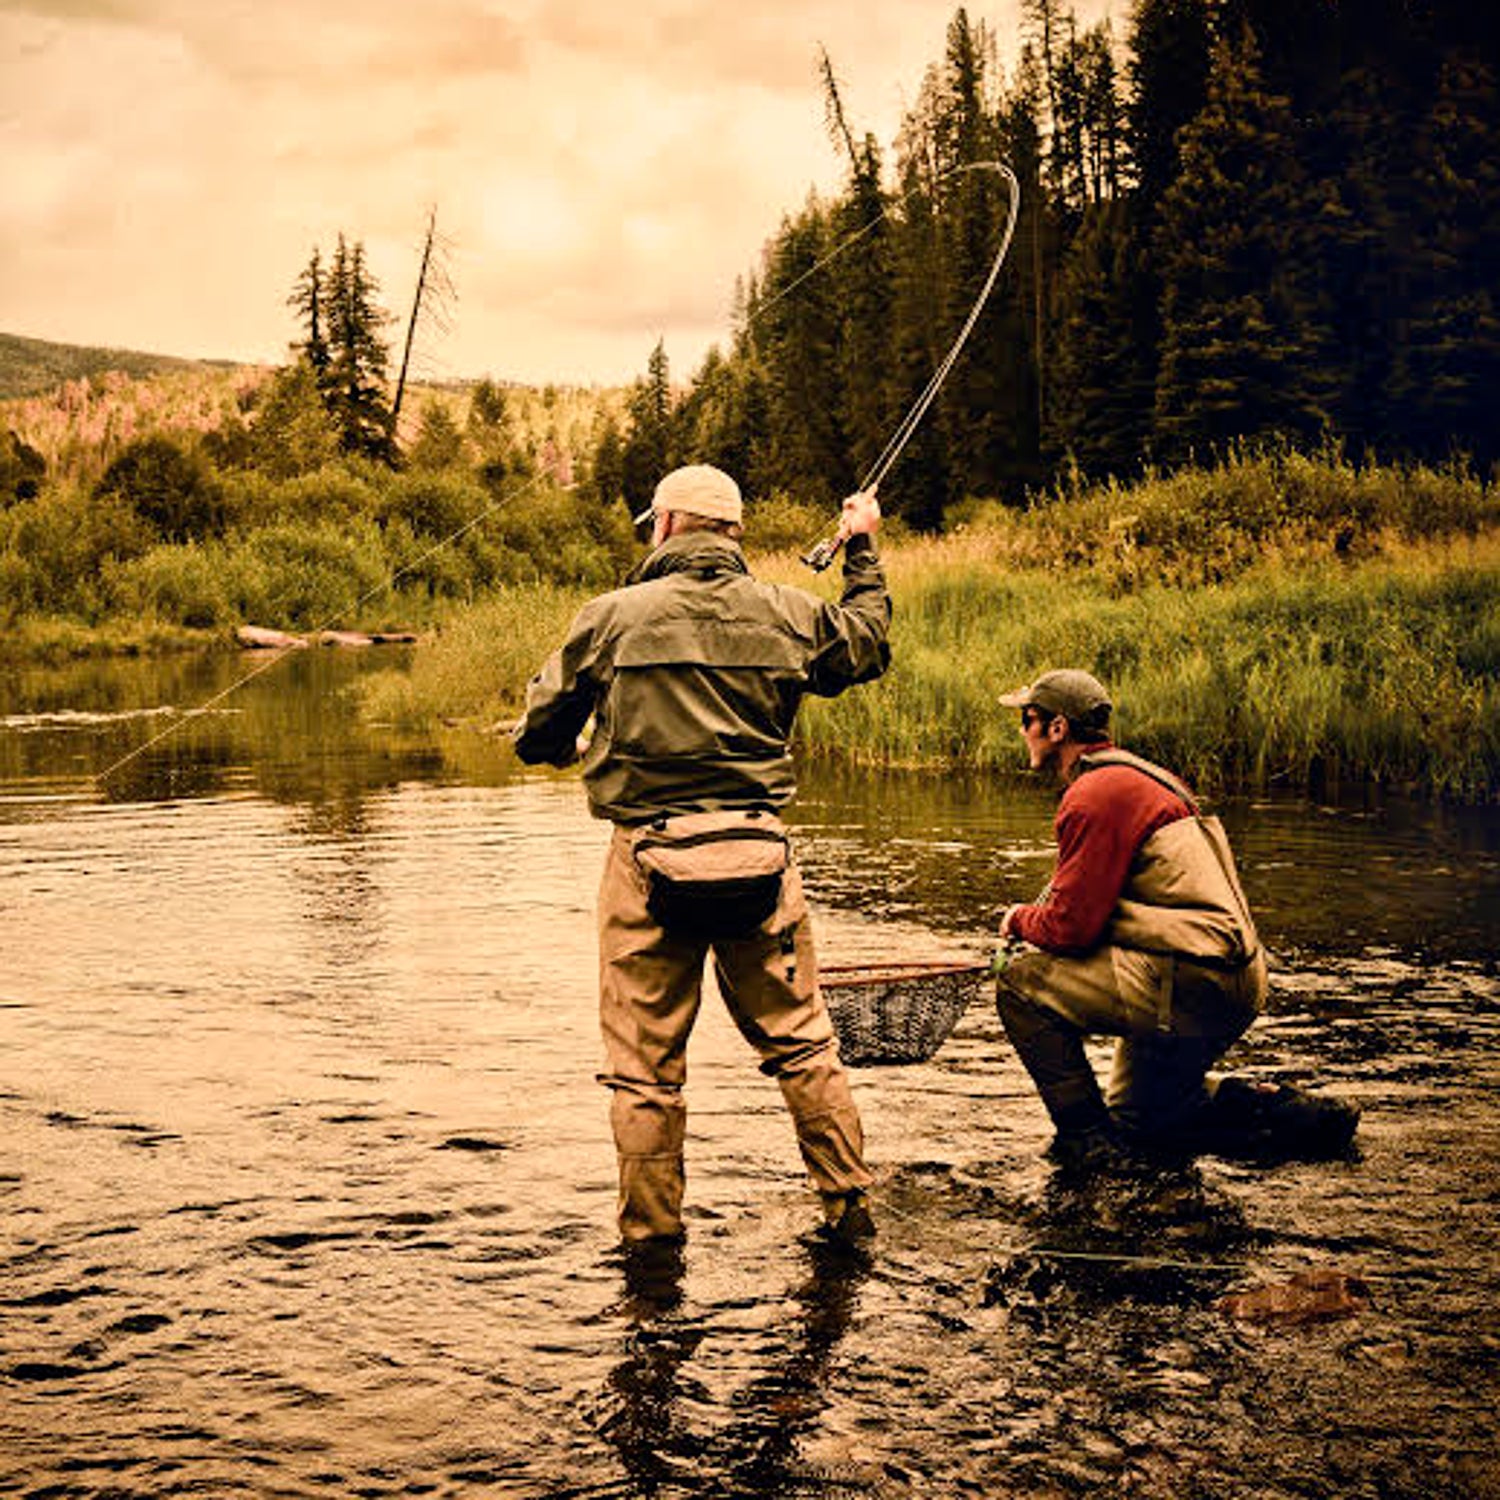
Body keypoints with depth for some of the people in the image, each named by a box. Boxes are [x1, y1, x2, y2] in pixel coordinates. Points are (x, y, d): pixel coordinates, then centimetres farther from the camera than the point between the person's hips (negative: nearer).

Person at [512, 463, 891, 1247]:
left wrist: (572, 749, 27)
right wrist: (863, 552, 38)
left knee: (645, 1063, 7)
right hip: (759, 856, 3)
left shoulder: (613, 617, -3)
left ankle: (650, 1235, 14)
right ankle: (849, 1205, 23)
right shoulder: (786, 615, 4)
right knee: (800, 1040, 15)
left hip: (650, 857, -2)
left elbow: (538, 737, 3)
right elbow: (869, 646, 24)